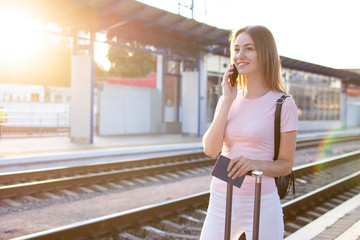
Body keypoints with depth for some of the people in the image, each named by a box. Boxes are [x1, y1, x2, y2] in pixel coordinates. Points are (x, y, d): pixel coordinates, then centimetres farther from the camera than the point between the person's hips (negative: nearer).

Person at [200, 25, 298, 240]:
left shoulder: (283, 104, -6)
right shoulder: (228, 99, 6)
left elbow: (286, 164, -3)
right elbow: (211, 149, -7)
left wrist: (256, 164, -22)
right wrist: (227, 100, -10)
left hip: (261, 204, -3)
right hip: (221, 201, 4)